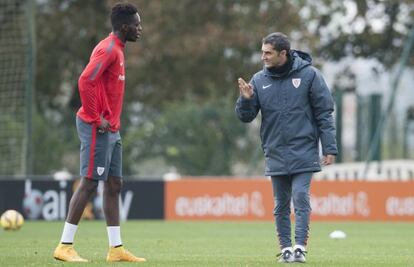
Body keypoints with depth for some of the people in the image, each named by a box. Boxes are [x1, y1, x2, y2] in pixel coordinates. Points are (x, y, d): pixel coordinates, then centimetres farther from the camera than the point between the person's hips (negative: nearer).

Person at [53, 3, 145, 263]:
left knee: (114, 185, 9)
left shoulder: (117, 50, 17)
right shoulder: (108, 49, -14)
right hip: (98, 129, -10)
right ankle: (65, 246, -5)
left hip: (111, 129, 10)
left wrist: (113, 120, 15)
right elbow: (85, 81, -25)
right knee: (90, 183, -8)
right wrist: (96, 118, -19)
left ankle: (116, 248, 11)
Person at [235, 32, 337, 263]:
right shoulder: (259, 80, 5)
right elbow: (246, 116, 7)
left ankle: (300, 247, -11)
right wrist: (246, 99, -14)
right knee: (281, 205, 7)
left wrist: (330, 148, -7)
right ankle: (286, 248, 14)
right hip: (275, 155, 4)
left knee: (301, 198, -11)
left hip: (303, 153, -4)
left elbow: (324, 113, -2)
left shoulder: (309, 75, -4)